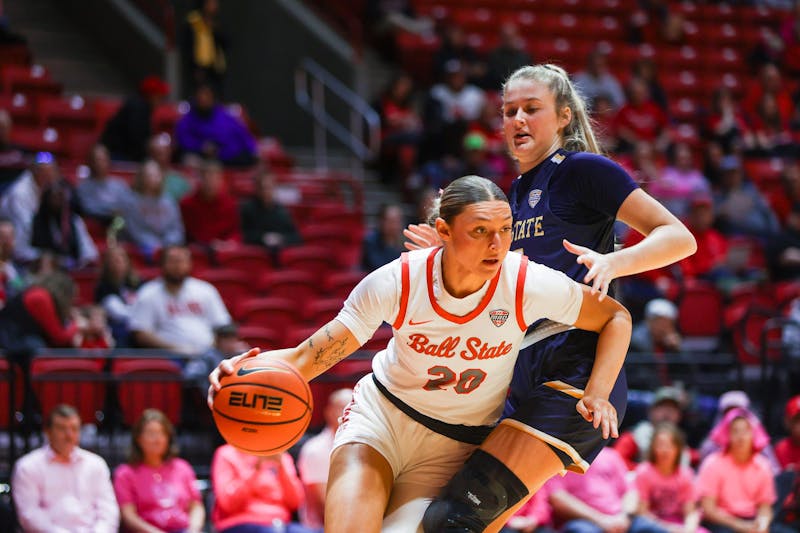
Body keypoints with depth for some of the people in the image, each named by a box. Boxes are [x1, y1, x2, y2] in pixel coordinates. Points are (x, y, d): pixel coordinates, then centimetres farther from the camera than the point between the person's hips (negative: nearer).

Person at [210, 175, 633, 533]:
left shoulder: (528, 284, -21)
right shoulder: (396, 283, -22)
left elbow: (616, 317, -5)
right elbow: (308, 358, -21)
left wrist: (597, 395, -19)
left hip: (452, 450, 1)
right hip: (380, 417, -1)